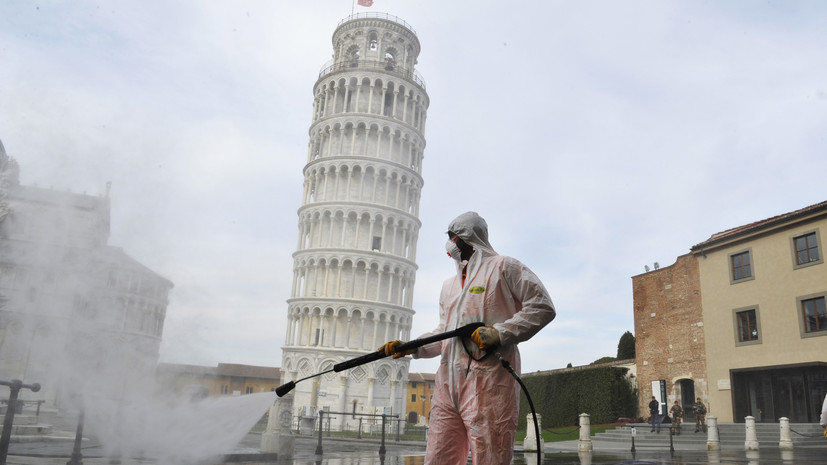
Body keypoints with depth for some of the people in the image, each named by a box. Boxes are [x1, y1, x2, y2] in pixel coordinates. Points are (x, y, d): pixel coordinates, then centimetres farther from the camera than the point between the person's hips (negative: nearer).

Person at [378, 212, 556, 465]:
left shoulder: (504, 267, 4)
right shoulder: (449, 285, 27)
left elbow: (543, 306, -3)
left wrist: (499, 333, -13)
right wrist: (410, 347, 8)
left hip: (487, 382, -7)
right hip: (448, 384, 7)